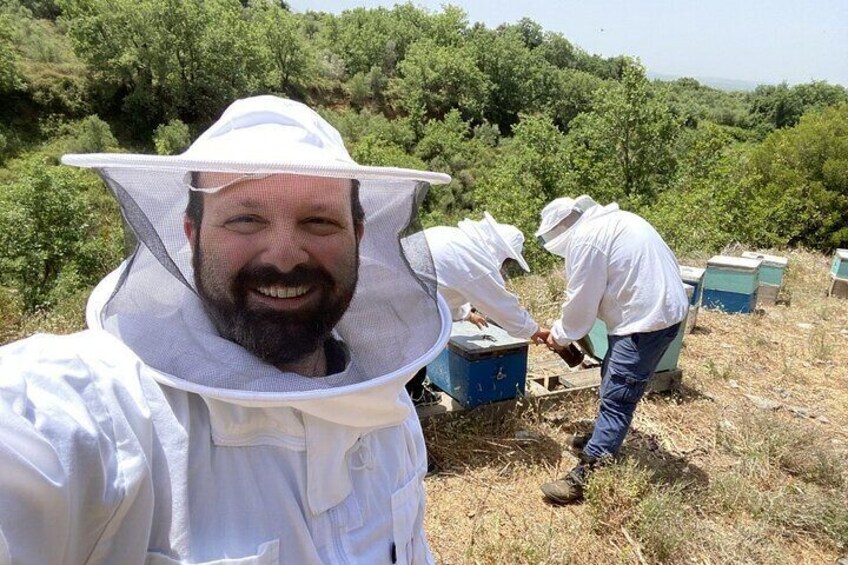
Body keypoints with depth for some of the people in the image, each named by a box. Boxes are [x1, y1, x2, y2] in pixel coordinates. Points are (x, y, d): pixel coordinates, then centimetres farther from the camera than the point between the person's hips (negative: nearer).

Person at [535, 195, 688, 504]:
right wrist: (567, 328, 18)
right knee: (613, 378, 22)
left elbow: (581, 301, -10)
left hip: (647, 318, -10)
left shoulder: (583, 239, -15)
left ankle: (587, 474, -4)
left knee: (616, 396, -8)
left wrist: (560, 335, 6)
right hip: (663, 306, 10)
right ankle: (605, 437, 40)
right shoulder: (609, 221, 15)